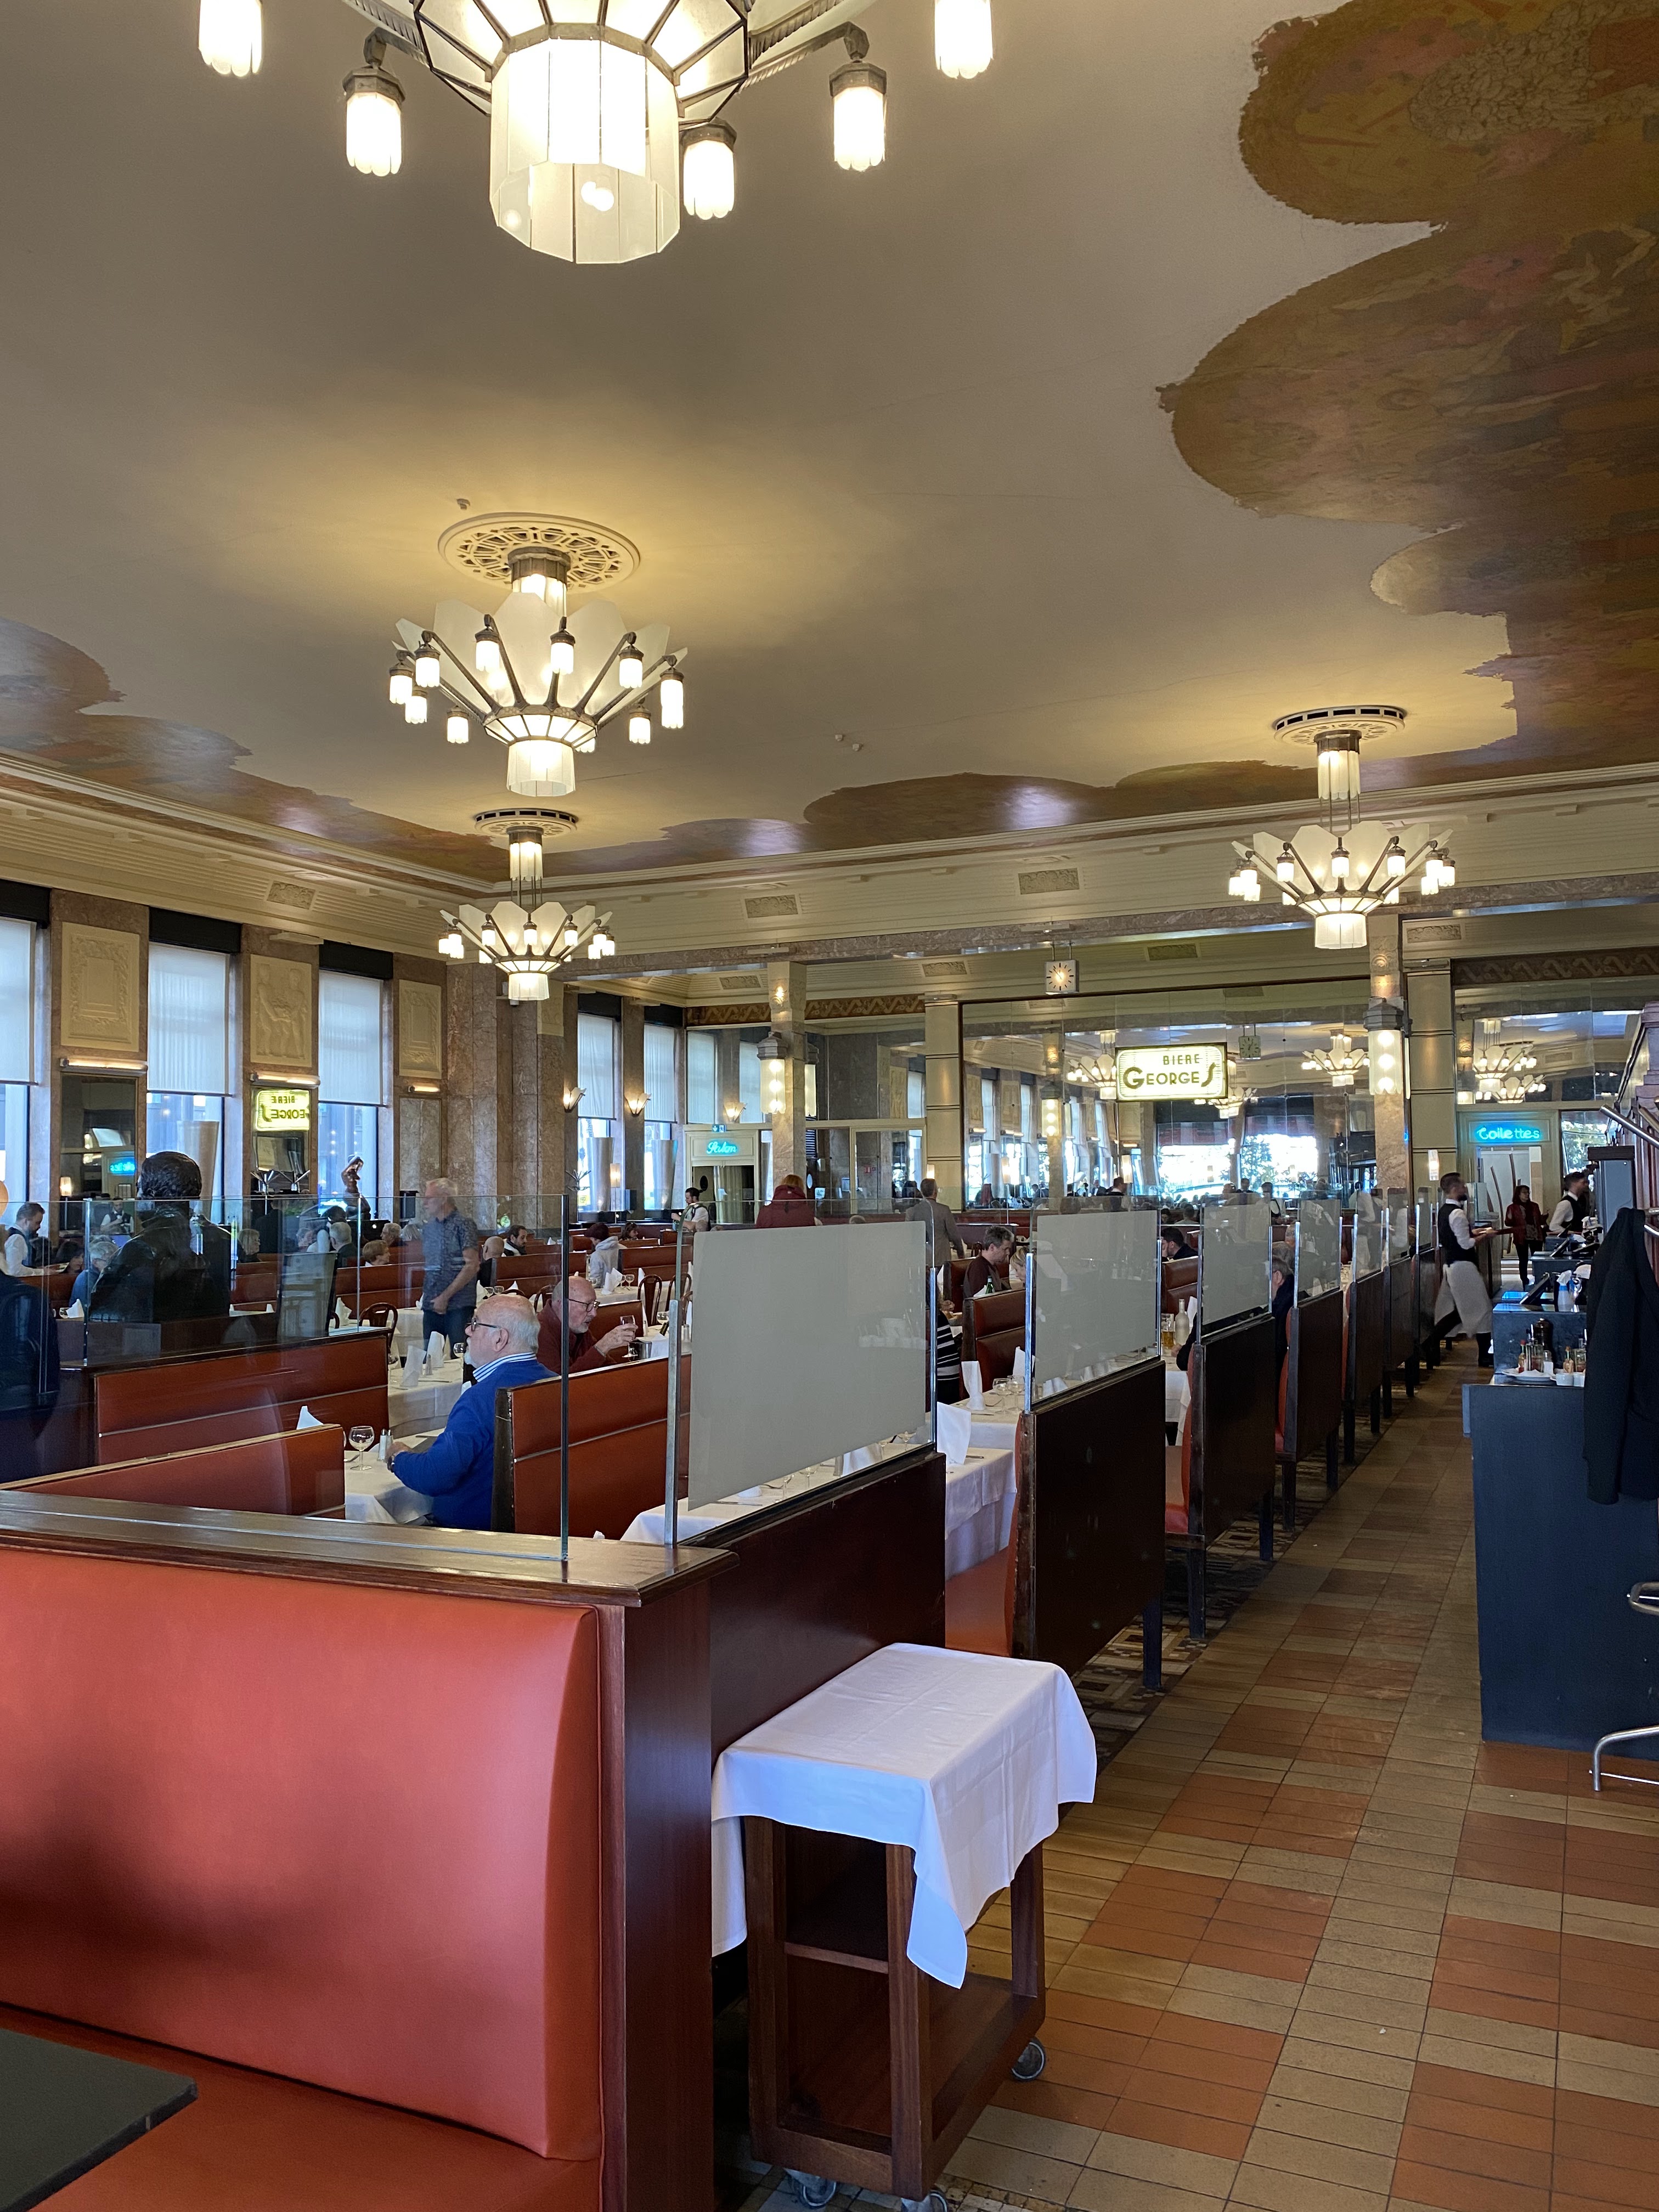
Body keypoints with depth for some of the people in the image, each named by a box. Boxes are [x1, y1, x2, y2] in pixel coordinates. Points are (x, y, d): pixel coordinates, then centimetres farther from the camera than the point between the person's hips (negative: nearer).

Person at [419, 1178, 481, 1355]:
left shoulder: (462, 1225, -7)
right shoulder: (428, 1227, 14)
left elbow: (472, 1266, -14)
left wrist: (446, 1296, -14)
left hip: (459, 1305, -6)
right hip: (431, 1304, 6)